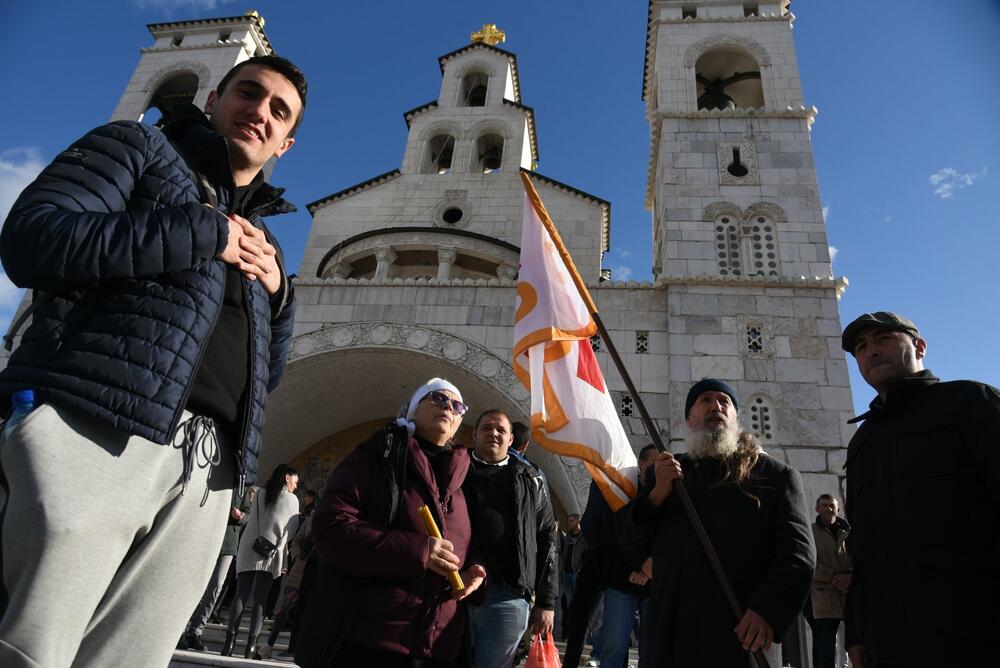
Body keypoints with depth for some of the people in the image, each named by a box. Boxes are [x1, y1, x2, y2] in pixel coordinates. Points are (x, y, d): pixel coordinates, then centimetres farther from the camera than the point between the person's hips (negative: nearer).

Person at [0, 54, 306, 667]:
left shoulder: (261, 240, 27)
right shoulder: (140, 146, 14)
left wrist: (279, 292, 8)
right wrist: (202, 231, -4)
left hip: (203, 476, 5)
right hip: (89, 436, -4)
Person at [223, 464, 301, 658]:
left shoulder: (261, 495, 11)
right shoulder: (292, 499, 4)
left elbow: (251, 521, 13)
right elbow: (291, 529, 4)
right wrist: (283, 557, 14)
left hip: (248, 550, 3)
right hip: (272, 554, -3)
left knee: (241, 596, 2)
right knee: (260, 599, 0)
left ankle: (230, 642, -3)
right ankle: (251, 645, -3)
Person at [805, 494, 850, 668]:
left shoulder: (847, 533, 14)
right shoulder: (809, 532, 5)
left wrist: (851, 577, -13)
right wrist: (833, 577, -14)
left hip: (844, 594, 3)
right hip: (819, 594, -3)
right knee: (825, 643, -6)